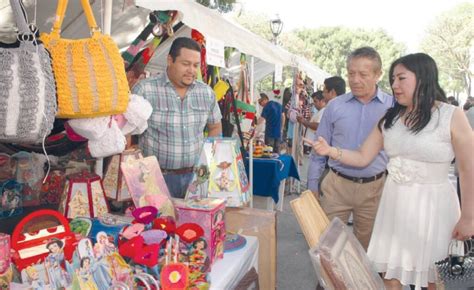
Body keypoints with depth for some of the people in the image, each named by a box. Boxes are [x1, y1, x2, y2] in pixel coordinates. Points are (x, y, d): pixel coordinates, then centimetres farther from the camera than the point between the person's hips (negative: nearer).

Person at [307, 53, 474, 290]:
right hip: (394, 202, 4)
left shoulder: (452, 116, -8)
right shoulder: (389, 119, 4)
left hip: (433, 204, -3)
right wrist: (331, 151, -12)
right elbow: (363, 158, 4)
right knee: (389, 271, 13)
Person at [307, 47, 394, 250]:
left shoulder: (393, 107, -3)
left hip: (374, 188, 0)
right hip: (336, 185, 0)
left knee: (366, 246, 17)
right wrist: (312, 186, 4)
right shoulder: (335, 106, 0)